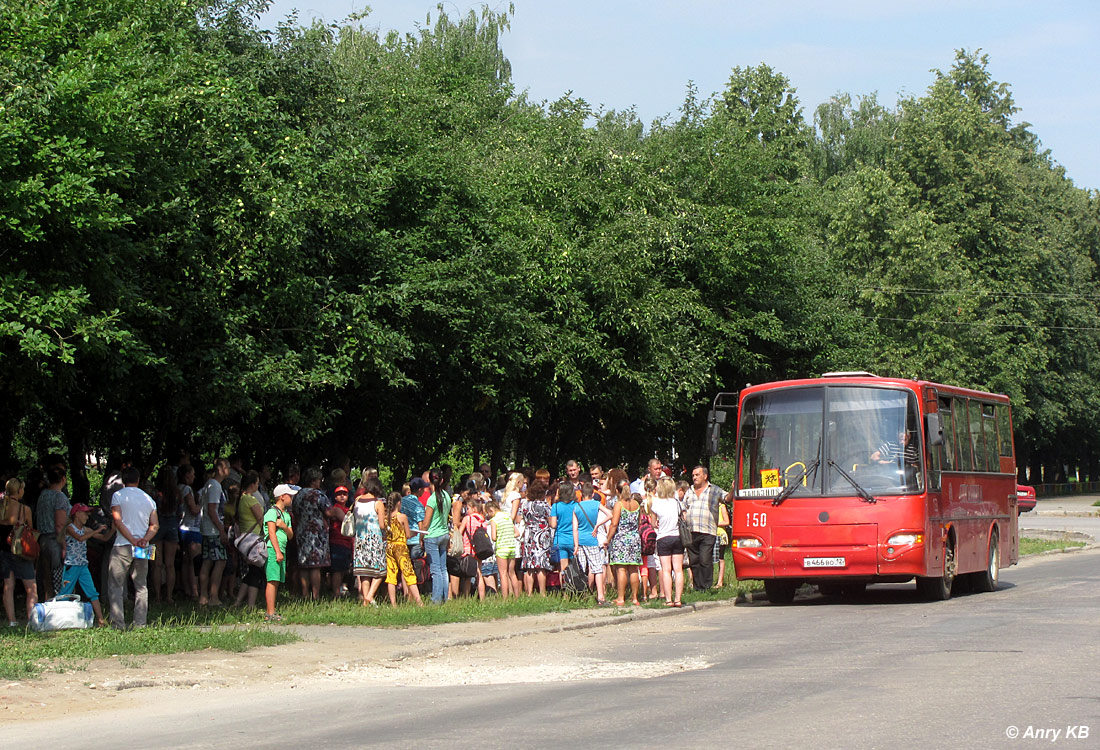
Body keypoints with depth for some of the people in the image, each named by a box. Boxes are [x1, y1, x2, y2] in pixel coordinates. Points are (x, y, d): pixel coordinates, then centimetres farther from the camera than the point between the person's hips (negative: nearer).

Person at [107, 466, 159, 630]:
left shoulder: (118, 495, 0)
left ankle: (118, 622, -6)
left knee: (116, 585, 1)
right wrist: (145, 539, -7)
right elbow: (155, 525, 5)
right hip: (142, 548, 4)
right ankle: (140, 622, 5)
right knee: (141, 586, 10)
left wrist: (133, 540, -13)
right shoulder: (148, 498, 13)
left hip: (123, 546, -4)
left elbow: (118, 521, -11)